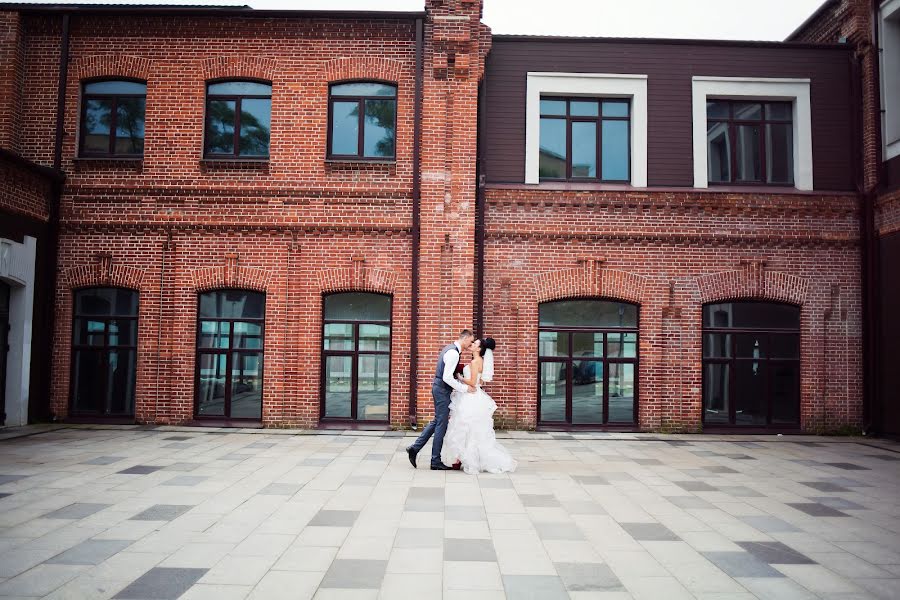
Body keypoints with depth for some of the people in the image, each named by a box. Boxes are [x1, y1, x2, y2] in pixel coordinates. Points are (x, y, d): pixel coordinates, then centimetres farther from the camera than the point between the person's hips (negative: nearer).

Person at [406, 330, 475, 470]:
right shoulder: (453, 353, -20)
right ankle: (436, 461, 8)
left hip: (439, 388, 10)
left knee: (437, 421, 17)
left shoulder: (450, 348, 12)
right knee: (441, 424, -1)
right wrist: (465, 388, -19)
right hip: (442, 390, -10)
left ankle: (414, 448, 17)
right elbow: (447, 378, -25)